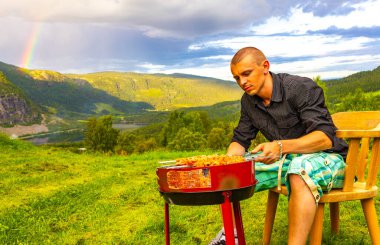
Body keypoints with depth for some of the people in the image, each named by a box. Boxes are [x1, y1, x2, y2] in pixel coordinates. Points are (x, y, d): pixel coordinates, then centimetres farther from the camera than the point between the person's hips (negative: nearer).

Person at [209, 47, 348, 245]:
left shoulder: (302, 88, -19)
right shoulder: (248, 101, 2)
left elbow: (326, 137, -26)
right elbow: (240, 140, 7)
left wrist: (281, 146, -43)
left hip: (324, 157, -6)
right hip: (284, 160, 6)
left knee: (300, 170, -42)